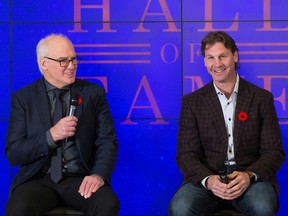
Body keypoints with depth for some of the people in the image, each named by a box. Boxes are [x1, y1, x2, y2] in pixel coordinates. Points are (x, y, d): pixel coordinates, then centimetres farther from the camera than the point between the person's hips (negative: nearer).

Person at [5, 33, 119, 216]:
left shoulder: (93, 93, 7)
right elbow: (13, 153, 0)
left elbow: (107, 141, 2)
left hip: (80, 178, 1)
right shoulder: (23, 98, 4)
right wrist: (51, 135, -16)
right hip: (39, 179, -1)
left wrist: (99, 174, -17)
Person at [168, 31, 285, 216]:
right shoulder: (192, 102, 9)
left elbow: (274, 151, 5)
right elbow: (186, 154, 3)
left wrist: (249, 175, -16)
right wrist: (208, 179, -19)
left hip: (251, 178, 0)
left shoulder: (262, 98, 9)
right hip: (206, 178, 0)